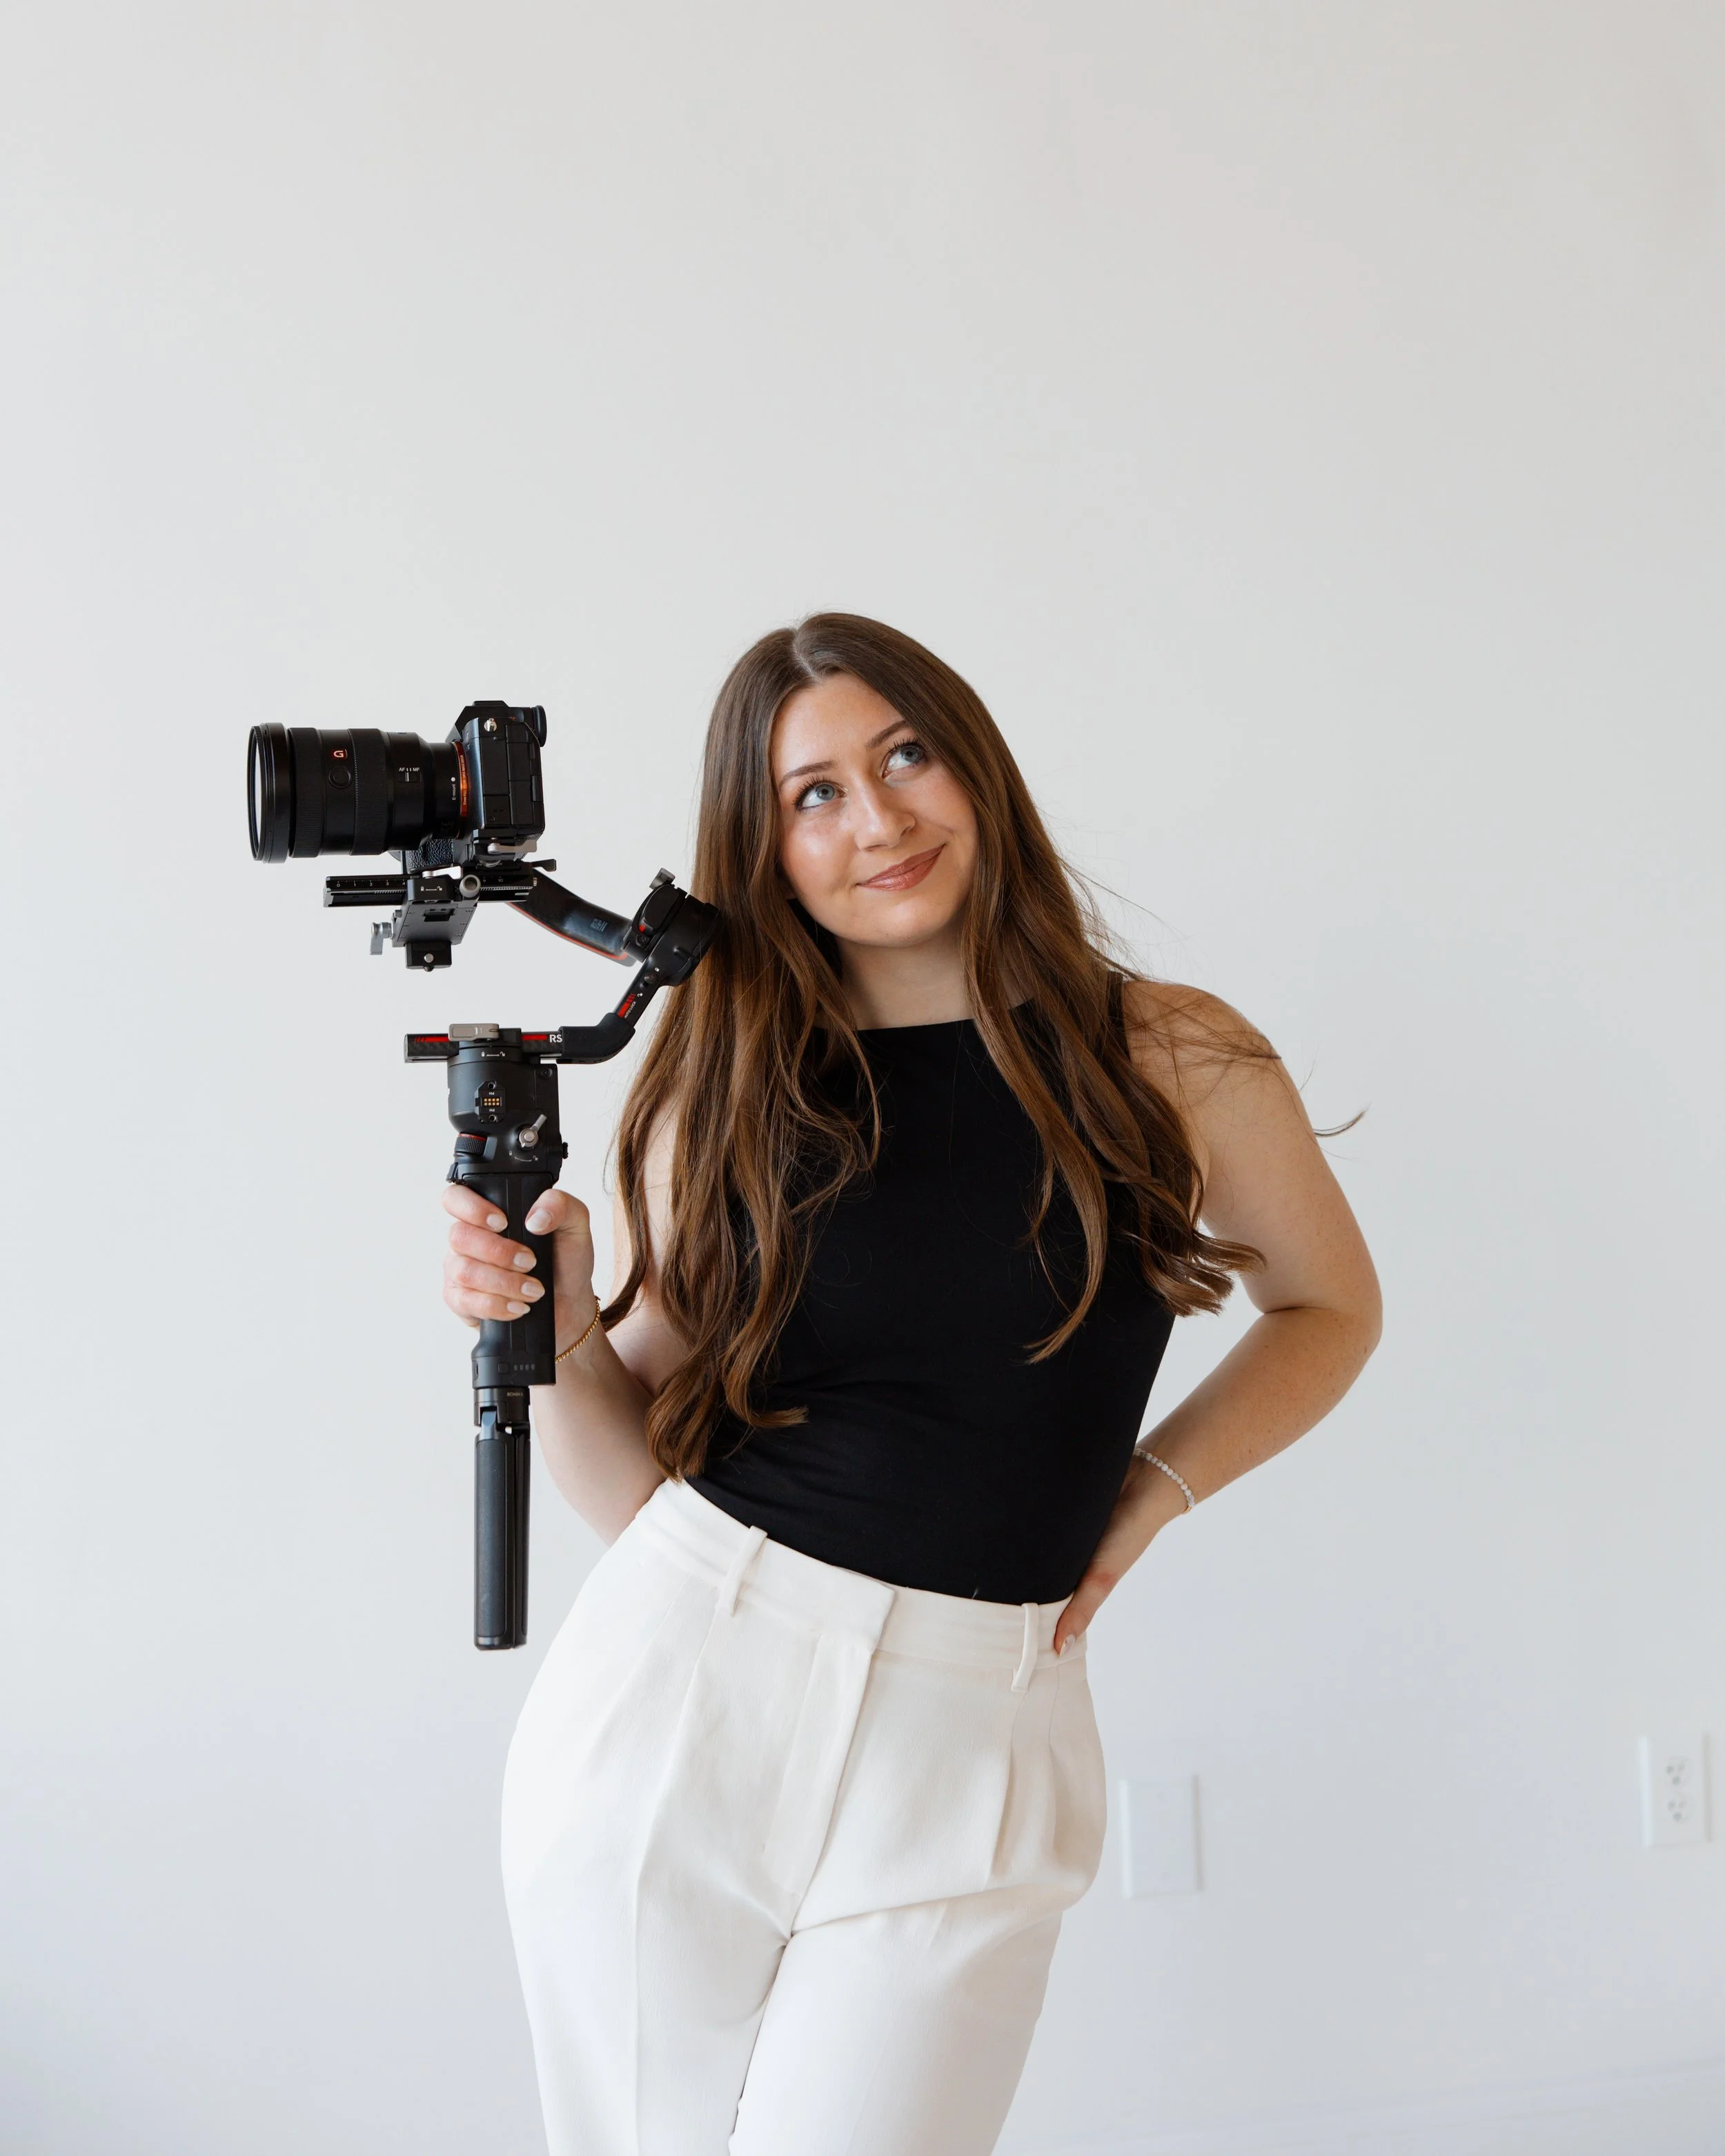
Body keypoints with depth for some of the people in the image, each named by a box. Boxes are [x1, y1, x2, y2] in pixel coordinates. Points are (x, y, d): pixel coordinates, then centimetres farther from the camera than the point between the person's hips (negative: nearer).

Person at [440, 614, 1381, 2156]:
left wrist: (1149, 1491, 4)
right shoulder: (723, 1100, 3)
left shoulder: (1173, 1065, 0)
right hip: (680, 1697, 2)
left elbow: (1331, 1308, 17)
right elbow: (643, 1481, 5)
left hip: (975, 1736, -1)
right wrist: (552, 1325, -13)